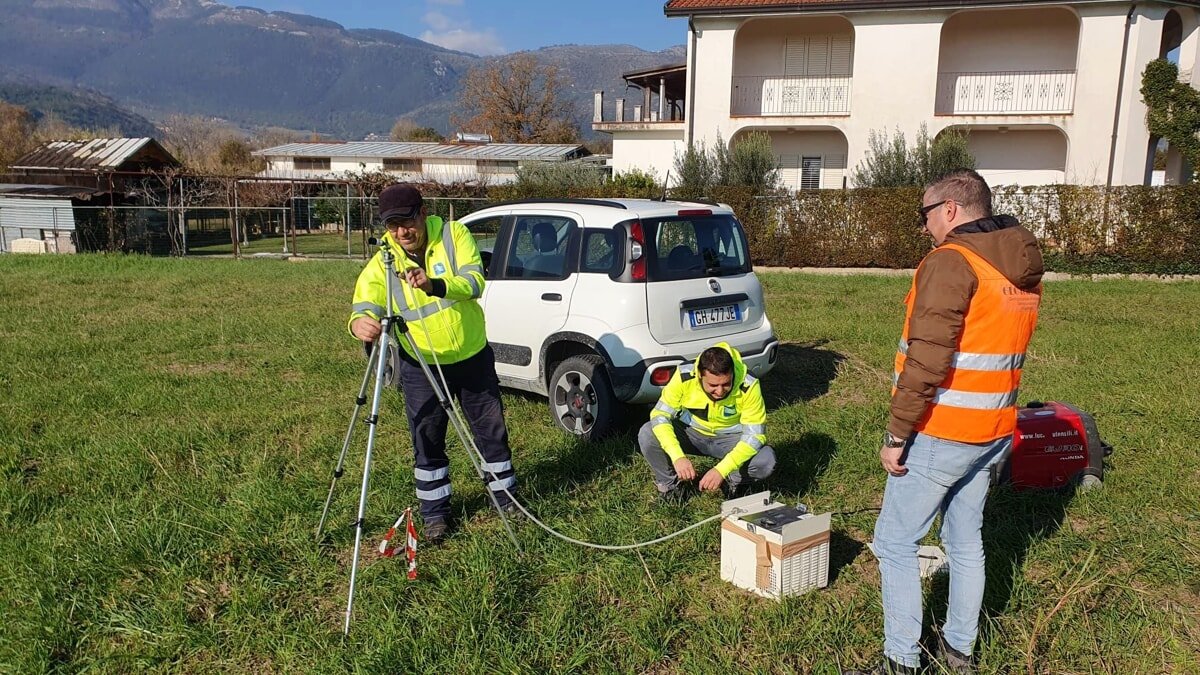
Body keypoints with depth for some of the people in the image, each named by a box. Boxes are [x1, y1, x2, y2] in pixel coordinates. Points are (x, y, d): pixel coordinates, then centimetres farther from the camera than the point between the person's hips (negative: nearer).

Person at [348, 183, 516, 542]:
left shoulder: (454, 234, -13)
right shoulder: (381, 263, -12)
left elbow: (475, 281, -25)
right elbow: (364, 306, -23)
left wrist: (435, 285, -43)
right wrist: (361, 323, -48)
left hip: (473, 357, 0)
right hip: (421, 367, 0)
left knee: (491, 430, 12)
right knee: (427, 442, 6)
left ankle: (506, 498, 31)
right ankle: (435, 513, 24)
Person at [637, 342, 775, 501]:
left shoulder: (749, 386, -29)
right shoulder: (684, 376, -27)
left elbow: (755, 435, -27)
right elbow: (660, 415, -23)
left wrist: (722, 470, -39)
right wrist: (678, 457, -38)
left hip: (730, 438, -1)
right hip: (691, 432, 1)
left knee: (766, 461, -29)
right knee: (647, 435, -25)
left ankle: (733, 480, 5)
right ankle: (669, 483, 2)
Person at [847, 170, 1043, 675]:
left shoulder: (951, 262, -18)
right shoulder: (1024, 268, 9)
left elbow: (927, 360, -24)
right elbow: (1001, 348, 12)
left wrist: (896, 434, -18)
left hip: (940, 434, -8)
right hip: (994, 431, 9)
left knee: (895, 542, 3)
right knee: (966, 542, 19)